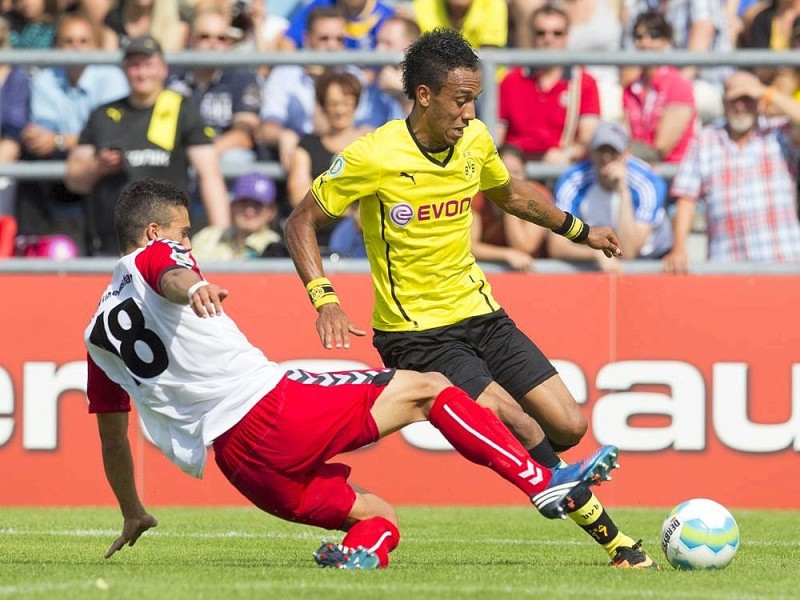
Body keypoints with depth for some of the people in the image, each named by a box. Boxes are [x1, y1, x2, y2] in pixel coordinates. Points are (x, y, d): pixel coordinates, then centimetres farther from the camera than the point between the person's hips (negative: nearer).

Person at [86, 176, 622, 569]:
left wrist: (133, 515, 40)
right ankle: (545, 485, 0)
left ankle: (355, 554, -17)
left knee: (377, 516, 19)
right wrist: (194, 288, -46)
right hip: (270, 404, -7)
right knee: (426, 388, 6)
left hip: (240, 464, 7)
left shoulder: (99, 335, 23)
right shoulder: (153, 256, 4)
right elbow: (170, 277, -23)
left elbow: (112, 438, 28)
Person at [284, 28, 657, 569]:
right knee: (518, 423, -20)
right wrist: (324, 299, -22)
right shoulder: (374, 158, -18)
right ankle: (606, 532, -8)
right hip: (416, 333, -7)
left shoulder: (475, 141, 0)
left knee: (568, 426, -1)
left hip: (479, 313, 7)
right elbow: (301, 222, -10)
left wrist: (580, 231, 28)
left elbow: (510, 193, 23)